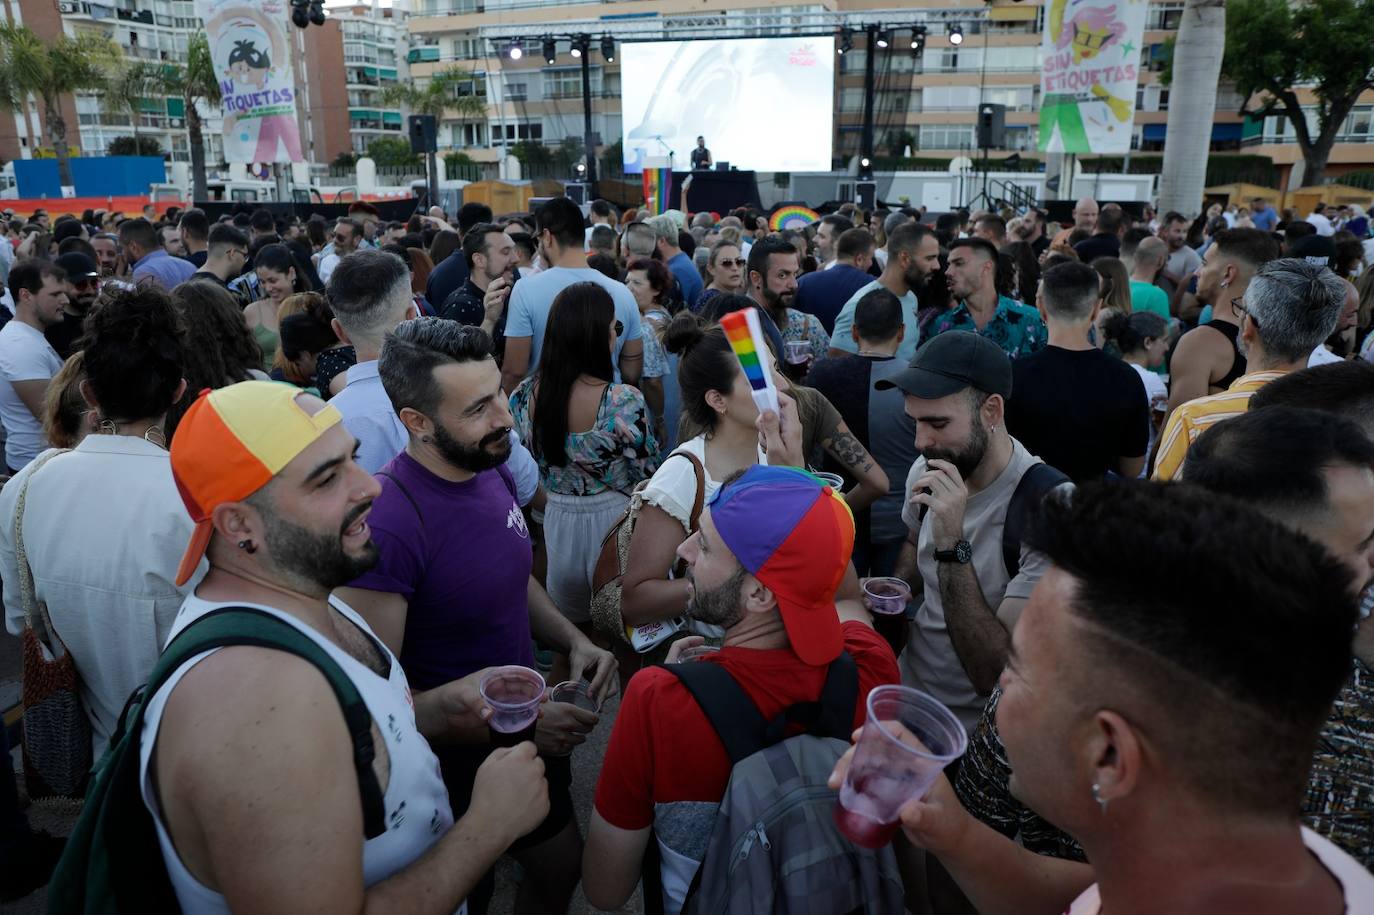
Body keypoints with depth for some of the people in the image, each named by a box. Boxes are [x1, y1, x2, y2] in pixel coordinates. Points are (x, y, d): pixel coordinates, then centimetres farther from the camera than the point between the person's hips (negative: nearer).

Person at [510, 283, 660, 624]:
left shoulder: (525, 395, -8)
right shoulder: (625, 402, -22)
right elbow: (647, 475, -12)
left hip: (556, 522, 4)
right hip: (613, 519, -4)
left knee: (568, 630, 22)